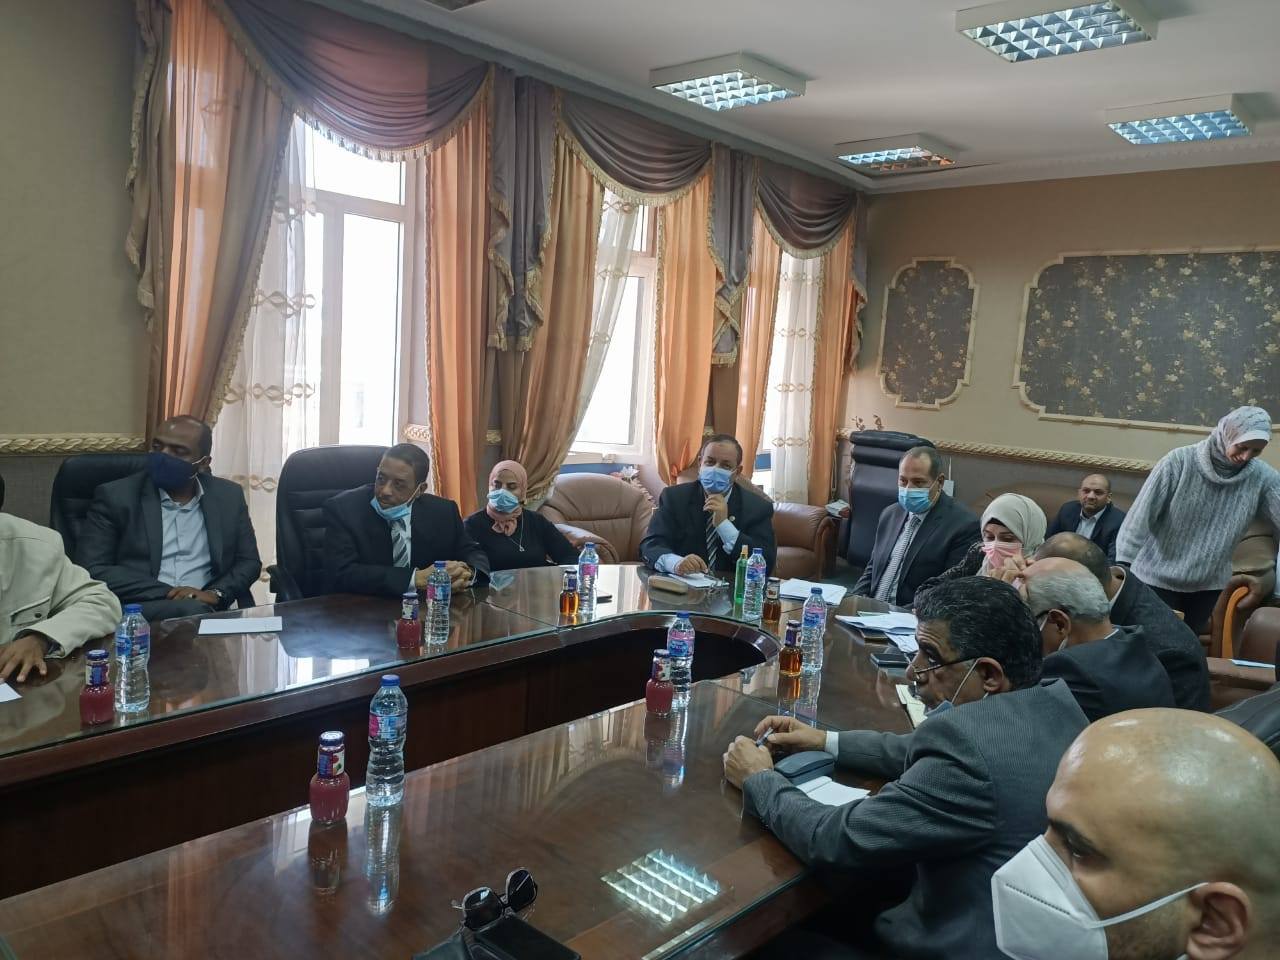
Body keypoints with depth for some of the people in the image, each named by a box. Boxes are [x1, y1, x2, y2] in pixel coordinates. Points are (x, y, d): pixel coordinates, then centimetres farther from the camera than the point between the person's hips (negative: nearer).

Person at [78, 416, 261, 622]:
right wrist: (168, 593, -15)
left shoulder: (229, 496, 11)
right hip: (139, 610, -3)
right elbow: (92, 570, -4)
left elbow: (249, 562, 11)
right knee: (192, 611, -34)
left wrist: (215, 593, -10)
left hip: (210, 609, 4)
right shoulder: (115, 496, 3)